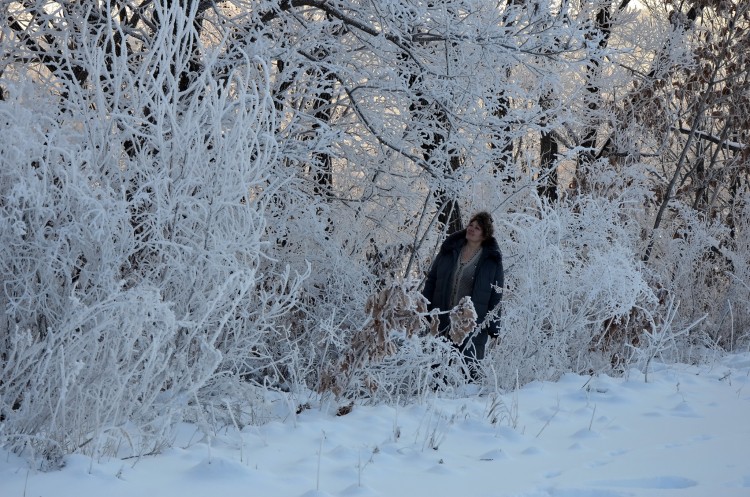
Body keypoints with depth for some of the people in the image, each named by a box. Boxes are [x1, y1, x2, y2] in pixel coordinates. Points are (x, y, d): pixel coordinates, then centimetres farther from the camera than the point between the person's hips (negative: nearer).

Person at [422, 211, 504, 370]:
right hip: (441, 323, 4)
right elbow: (431, 280, 12)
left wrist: (493, 328, -4)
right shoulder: (449, 250, 8)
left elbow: (496, 296, -1)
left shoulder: (492, 260, -2)